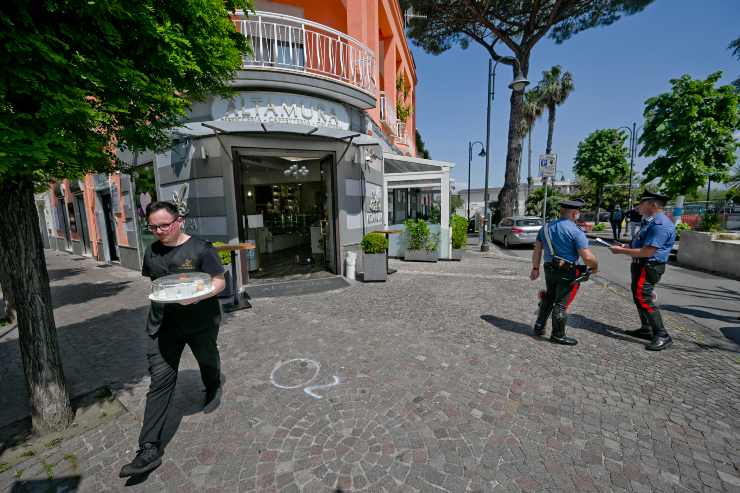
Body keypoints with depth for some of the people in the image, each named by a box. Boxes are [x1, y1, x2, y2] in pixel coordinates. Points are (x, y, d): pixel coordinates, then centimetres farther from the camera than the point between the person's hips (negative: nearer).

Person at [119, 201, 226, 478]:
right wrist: (162, 296, 5)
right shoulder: (151, 252, 3)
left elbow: (219, 282, -15)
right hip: (163, 326, 4)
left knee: (208, 360, 21)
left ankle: (213, 390, 54)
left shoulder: (200, 248, -14)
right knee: (160, 380, 1)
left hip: (201, 323, -3)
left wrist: (199, 295, -32)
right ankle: (150, 450, 11)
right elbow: (152, 282, 19)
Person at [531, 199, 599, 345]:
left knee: (549, 298, 21)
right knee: (561, 303, 4)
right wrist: (595, 266, 3)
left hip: (549, 270, 6)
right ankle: (558, 335, 17)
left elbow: (537, 250, 9)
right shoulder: (576, 231, -13)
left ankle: (539, 327, 27)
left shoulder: (546, 227, 7)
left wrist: (535, 268, 15)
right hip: (567, 272, -6)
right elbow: (587, 257, -17)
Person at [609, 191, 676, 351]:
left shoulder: (660, 225, -20)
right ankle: (646, 329, 32)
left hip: (648, 267, -11)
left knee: (643, 298, -11)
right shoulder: (648, 221, 12)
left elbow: (647, 252, -24)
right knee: (638, 297, 18)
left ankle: (662, 336, -2)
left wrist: (622, 251, -16)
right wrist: (625, 247, 8)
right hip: (641, 265, 11)